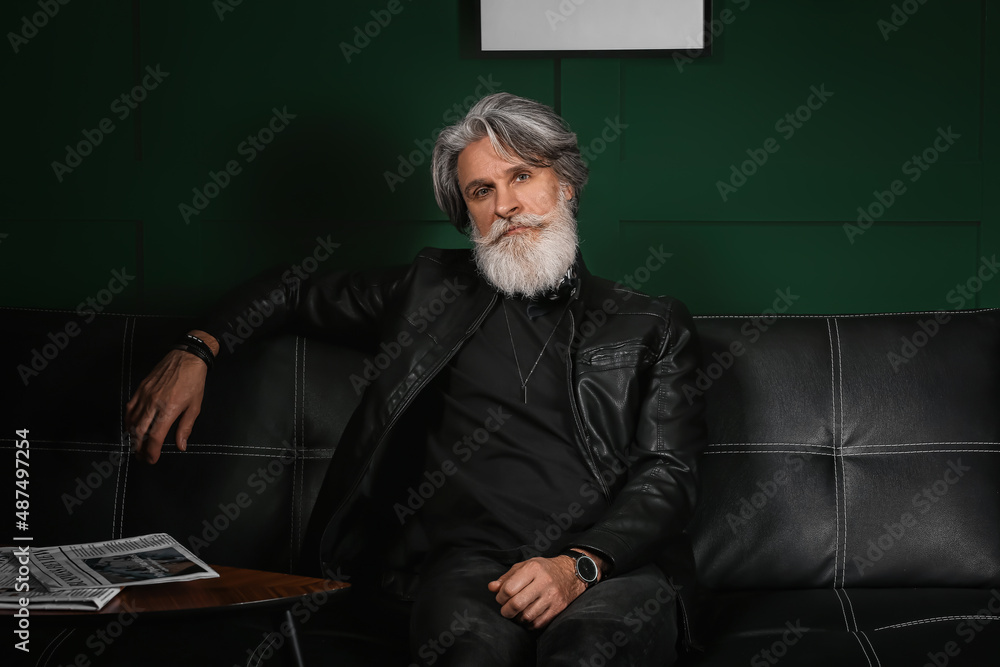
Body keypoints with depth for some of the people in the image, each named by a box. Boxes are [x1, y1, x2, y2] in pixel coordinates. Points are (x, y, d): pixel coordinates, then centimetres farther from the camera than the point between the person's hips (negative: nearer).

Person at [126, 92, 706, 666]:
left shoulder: (652, 327, 16)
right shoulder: (435, 290, 23)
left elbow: (669, 475, 5)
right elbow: (297, 295, 35)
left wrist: (580, 565, -14)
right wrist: (197, 351, 15)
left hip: (607, 563, 0)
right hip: (469, 559, 1)